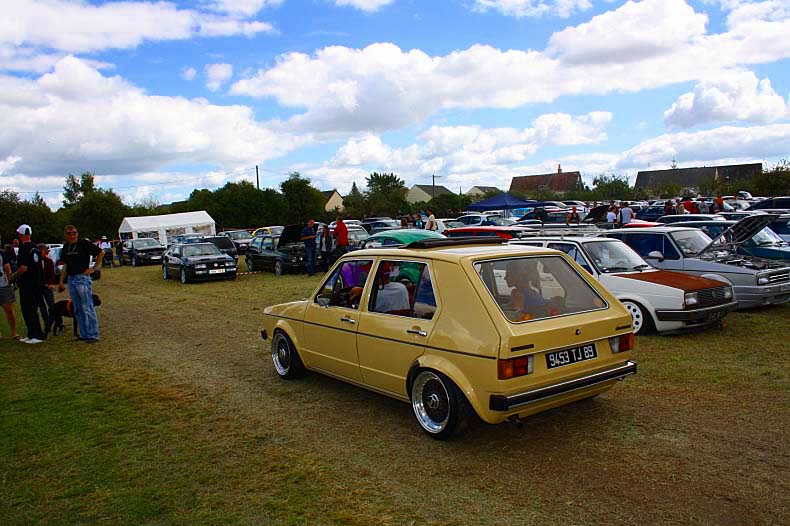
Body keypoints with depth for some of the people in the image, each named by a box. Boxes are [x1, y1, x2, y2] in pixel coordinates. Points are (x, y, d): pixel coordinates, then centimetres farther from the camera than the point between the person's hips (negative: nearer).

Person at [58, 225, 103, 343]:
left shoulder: (84, 243, -8)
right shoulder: (66, 247, 14)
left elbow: (101, 253, -9)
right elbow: (65, 265, 21)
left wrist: (94, 268, -9)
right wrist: (61, 281, 18)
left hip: (82, 278, -7)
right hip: (71, 280, 8)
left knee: (87, 308, -7)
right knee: (78, 310, 11)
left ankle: (93, 335, -3)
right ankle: (84, 334, 18)